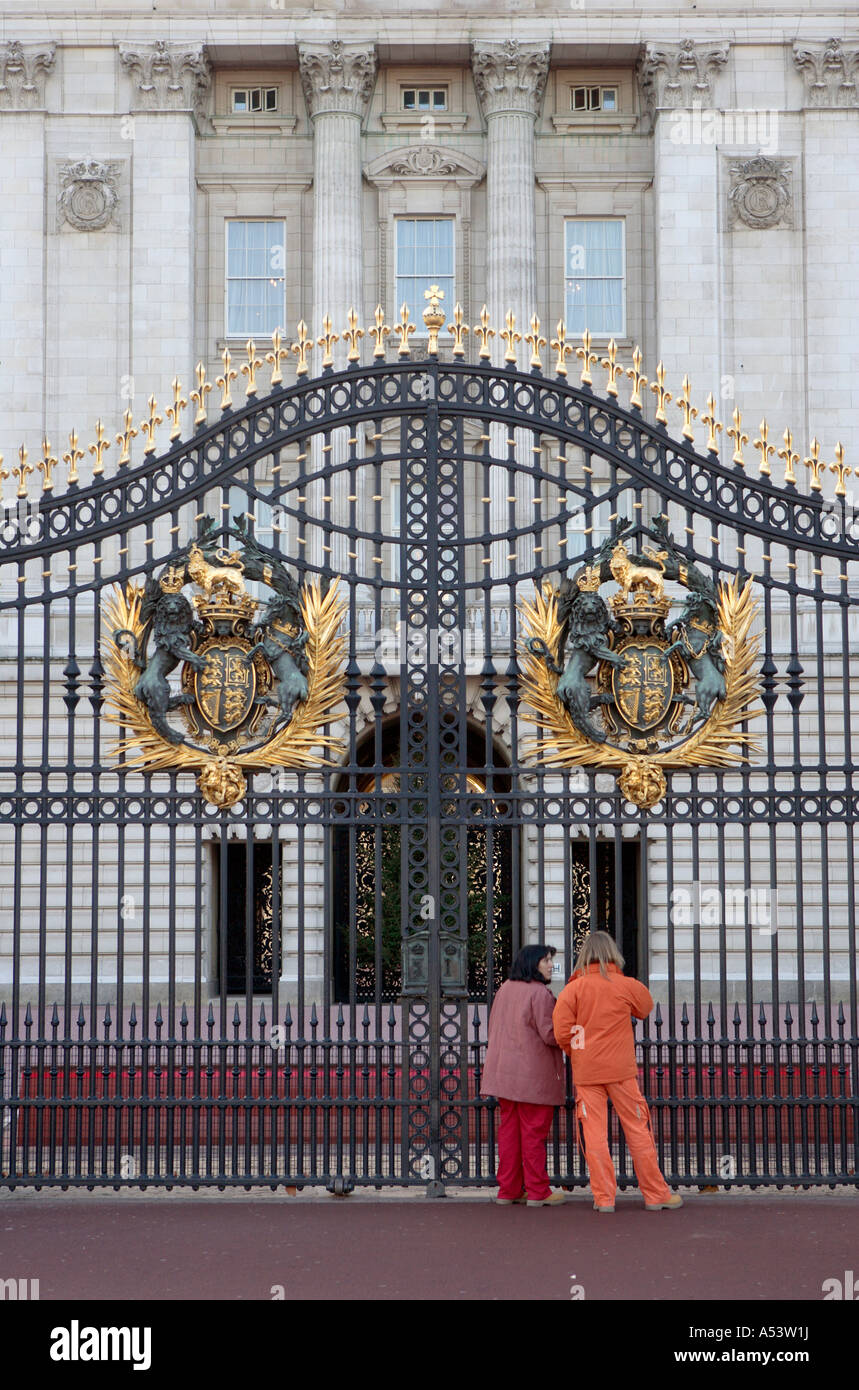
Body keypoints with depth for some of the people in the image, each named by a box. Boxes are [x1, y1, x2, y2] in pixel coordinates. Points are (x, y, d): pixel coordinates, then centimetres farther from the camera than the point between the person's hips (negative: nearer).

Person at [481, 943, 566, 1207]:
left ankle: (508, 1189, 14)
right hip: (533, 1076, -7)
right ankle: (537, 1191, 6)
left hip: (504, 1073, 7)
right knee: (534, 1132, 0)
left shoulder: (505, 989, 11)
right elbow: (550, 1034, -17)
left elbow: (494, 1028, 19)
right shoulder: (540, 993, -14)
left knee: (509, 1130, 10)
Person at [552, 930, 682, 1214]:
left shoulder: (573, 989, -4)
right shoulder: (627, 986, -2)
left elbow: (562, 1032, -9)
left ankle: (604, 1198, 3)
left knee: (594, 1134, 3)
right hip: (621, 1070, 0)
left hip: (586, 1072, 0)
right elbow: (646, 1007, 18)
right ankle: (655, 1195, 12)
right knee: (637, 1130, 7)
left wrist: (576, 1053, 9)